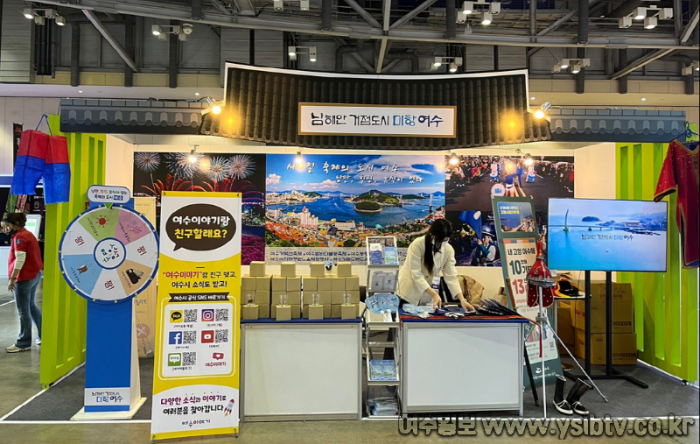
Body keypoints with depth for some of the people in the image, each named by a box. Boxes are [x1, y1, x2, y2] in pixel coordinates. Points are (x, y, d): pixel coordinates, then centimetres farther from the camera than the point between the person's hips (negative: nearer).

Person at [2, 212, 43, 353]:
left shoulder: (19, 237, -15)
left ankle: (24, 343, 7)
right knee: (31, 306, 19)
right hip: (35, 274, 10)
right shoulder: (27, 234, 16)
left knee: (23, 311, -1)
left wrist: (12, 279, -21)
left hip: (25, 277, -10)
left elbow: (20, 259, -21)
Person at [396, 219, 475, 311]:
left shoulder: (448, 250, -9)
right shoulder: (417, 245, -22)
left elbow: (451, 276, -10)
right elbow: (416, 275, -24)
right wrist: (434, 294, -32)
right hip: (409, 294, -3)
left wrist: (462, 299, -22)